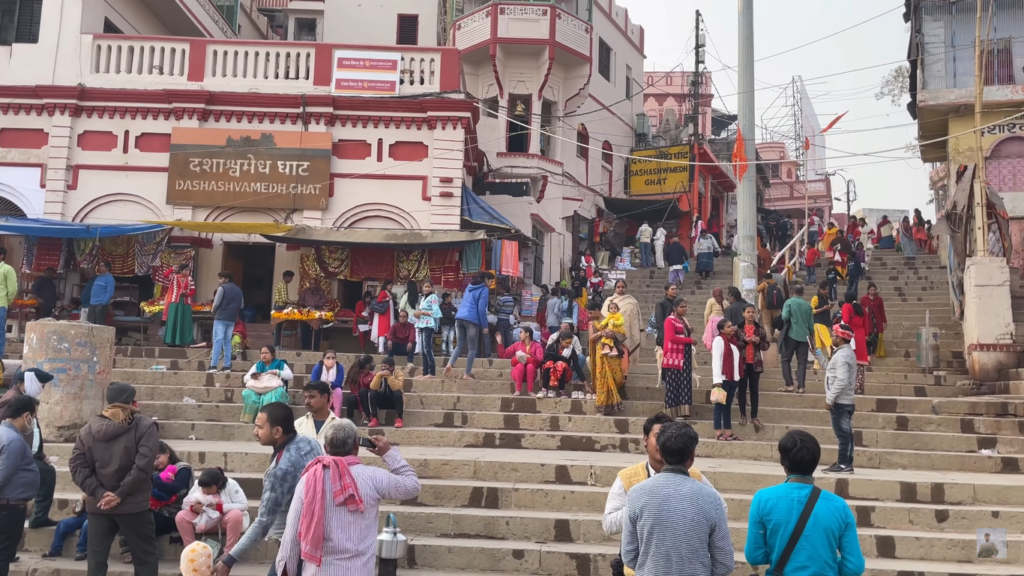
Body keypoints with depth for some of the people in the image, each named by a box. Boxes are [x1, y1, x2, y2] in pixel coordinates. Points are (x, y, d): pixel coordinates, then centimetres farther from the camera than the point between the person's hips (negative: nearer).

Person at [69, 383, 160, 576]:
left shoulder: (88, 428, 7)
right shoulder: (144, 426, -6)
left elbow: (77, 466, 0)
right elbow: (143, 465, -17)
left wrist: (99, 493, -5)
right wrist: (121, 493, -12)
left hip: (98, 505, 4)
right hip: (134, 504, -4)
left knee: (97, 558, 11)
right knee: (145, 555, 6)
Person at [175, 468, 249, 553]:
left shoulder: (231, 485, -19)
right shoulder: (197, 485, -7)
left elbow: (244, 505, -24)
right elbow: (184, 504, -4)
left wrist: (220, 507, -31)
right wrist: (193, 508, -28)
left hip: (225, 520, -3)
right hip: (205, 520, 4)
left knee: (236, 515, -38)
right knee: (180, 517, -20)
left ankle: (228, 552, -27)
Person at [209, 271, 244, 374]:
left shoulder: (222, 288, -6)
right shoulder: (238, 290, 13)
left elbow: (216, 303, -9)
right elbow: (241, 305, 13)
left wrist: (213, 311, 9)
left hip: (221, 317, -6)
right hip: (232, 319, 6)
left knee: (217, 341, -7)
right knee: (227, 342, 11)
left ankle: (213, 366, -13)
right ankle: (227, 366, 7)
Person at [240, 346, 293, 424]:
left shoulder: (280, 364, 12)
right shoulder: (257, 365, 22)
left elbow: (290, 376, -2)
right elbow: (245, 379, 17)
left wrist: (276, 372, -14)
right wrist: (252, 377, -6)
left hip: (274, 389, -3)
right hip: (257, 390, 3)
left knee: (270, 398, -39)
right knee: (248, 394, -31)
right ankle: (249, 420, -29)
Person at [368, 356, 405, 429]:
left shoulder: (398, 373, -12)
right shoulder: (379, 374, -3)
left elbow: (397, 388, -28)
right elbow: (373, 388, -18)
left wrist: (389, 377, -33)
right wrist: (378, 375, -29)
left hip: (395, 401, -3)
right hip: (382, 401, 3)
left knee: (398, 392, -34)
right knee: (372, 393, -24)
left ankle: (399, 419, -25)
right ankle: (374, 418, -20)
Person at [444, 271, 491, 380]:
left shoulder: (469, 286, 22)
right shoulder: (484, 290, -2)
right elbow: (481, 309, -9)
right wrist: (484, 326, -6)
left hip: (459, 317, 7)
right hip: (472, 320, -7)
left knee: (460, 345, 12)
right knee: (472, 348, 3)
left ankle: (450, 364, -13)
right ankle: (467, 374, 1)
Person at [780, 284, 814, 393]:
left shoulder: (789, 302, -4)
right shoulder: (808, 305, 6)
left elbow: (785, 317, -16)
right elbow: (811, 324, 8)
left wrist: (788, 322, 7)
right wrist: (810, 335, 20)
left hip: (791, 335, -3)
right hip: (804, 336, 3)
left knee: (786, 359, 7)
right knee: (802, 362, 5)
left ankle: (789, 385, 0)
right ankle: (801, 386, -1)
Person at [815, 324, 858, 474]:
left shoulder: (841, 355, -18)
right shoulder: (846, 352, 15)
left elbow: (841, 381, -26)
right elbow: (830, 368, 21)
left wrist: (829, 398, -20)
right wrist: (817, 353, 18)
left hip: (840, 402, -10)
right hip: (846, 401, 10)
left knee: (842, 434, -6)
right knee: (846, 433, 12)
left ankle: (843, 464, -2)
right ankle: (846, 464, 17)